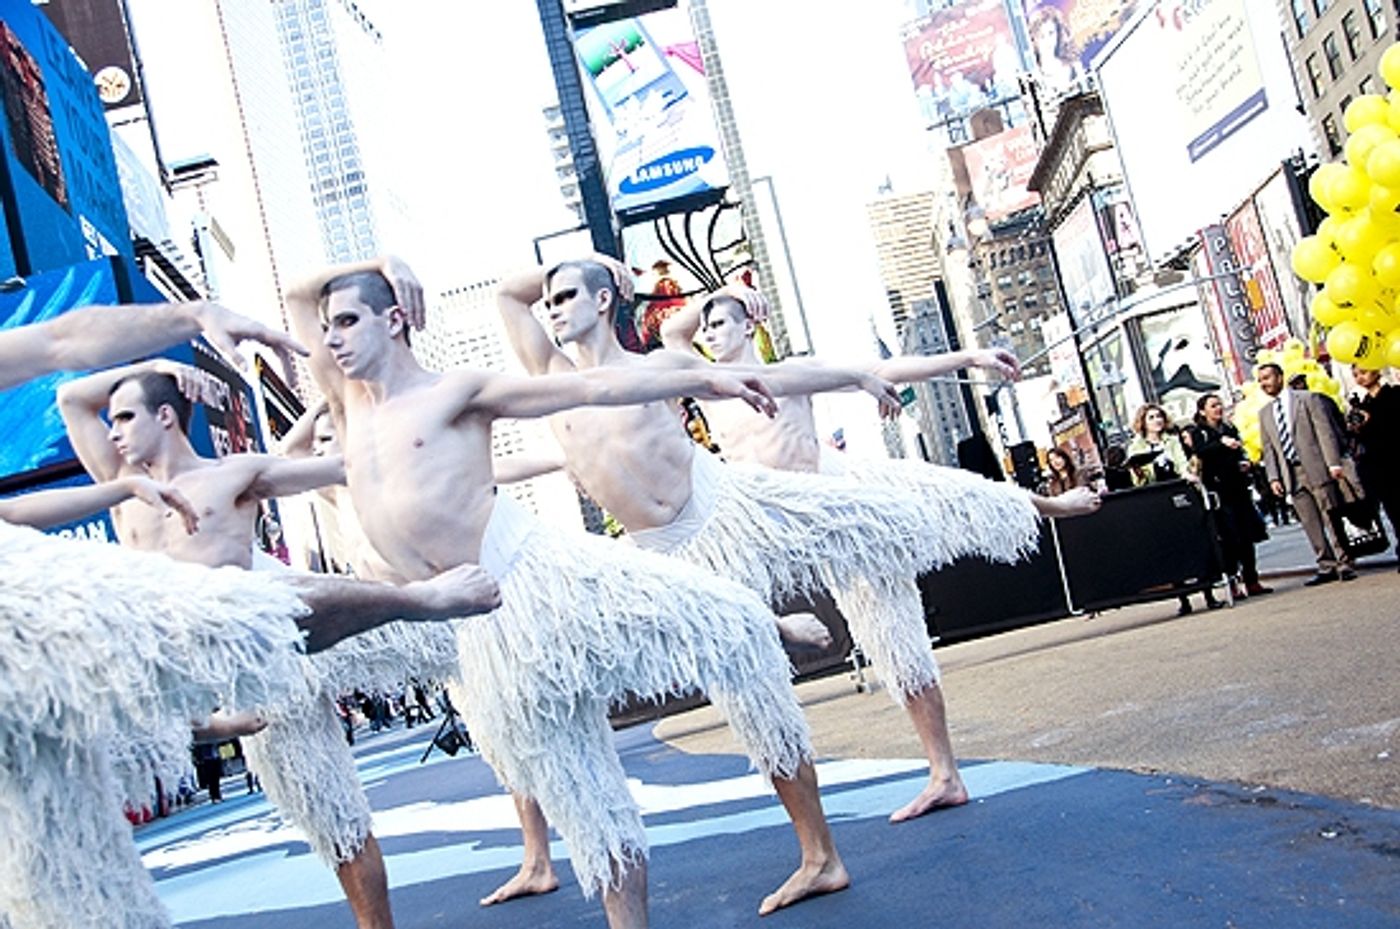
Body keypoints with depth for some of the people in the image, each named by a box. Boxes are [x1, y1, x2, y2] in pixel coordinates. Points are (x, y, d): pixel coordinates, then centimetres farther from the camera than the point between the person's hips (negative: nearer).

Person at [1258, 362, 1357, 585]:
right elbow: (1268, 448, 14)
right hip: (1291, 475, 4)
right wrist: (1273, 477, 3)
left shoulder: (1307, 399, 2)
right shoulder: (1264, 413, 16)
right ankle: (1327, 567, 5)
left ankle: (1344, 565, 4)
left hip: (1316, 469, -4)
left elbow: (1325, 431, -3)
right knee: (1311, 525, 2)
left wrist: (1333, 463, -12)